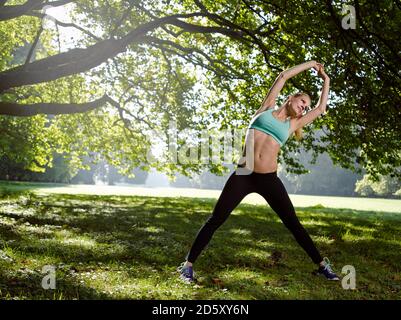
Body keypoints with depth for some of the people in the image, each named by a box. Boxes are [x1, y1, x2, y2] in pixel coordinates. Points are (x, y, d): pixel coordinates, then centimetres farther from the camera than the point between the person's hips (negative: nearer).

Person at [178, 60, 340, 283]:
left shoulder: (292, 124, 16)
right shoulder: (267, 107, 11)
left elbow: (320, 109, 19)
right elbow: (284, 75, 10)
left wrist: (326, 81, 27)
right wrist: (310, 63, 19)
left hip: (269, 179, 2)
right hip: (244, 175, -2)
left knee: (293, 223, 8)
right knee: (216, 219, -2)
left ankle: (322, 265, 20)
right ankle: (188, 264, 7)